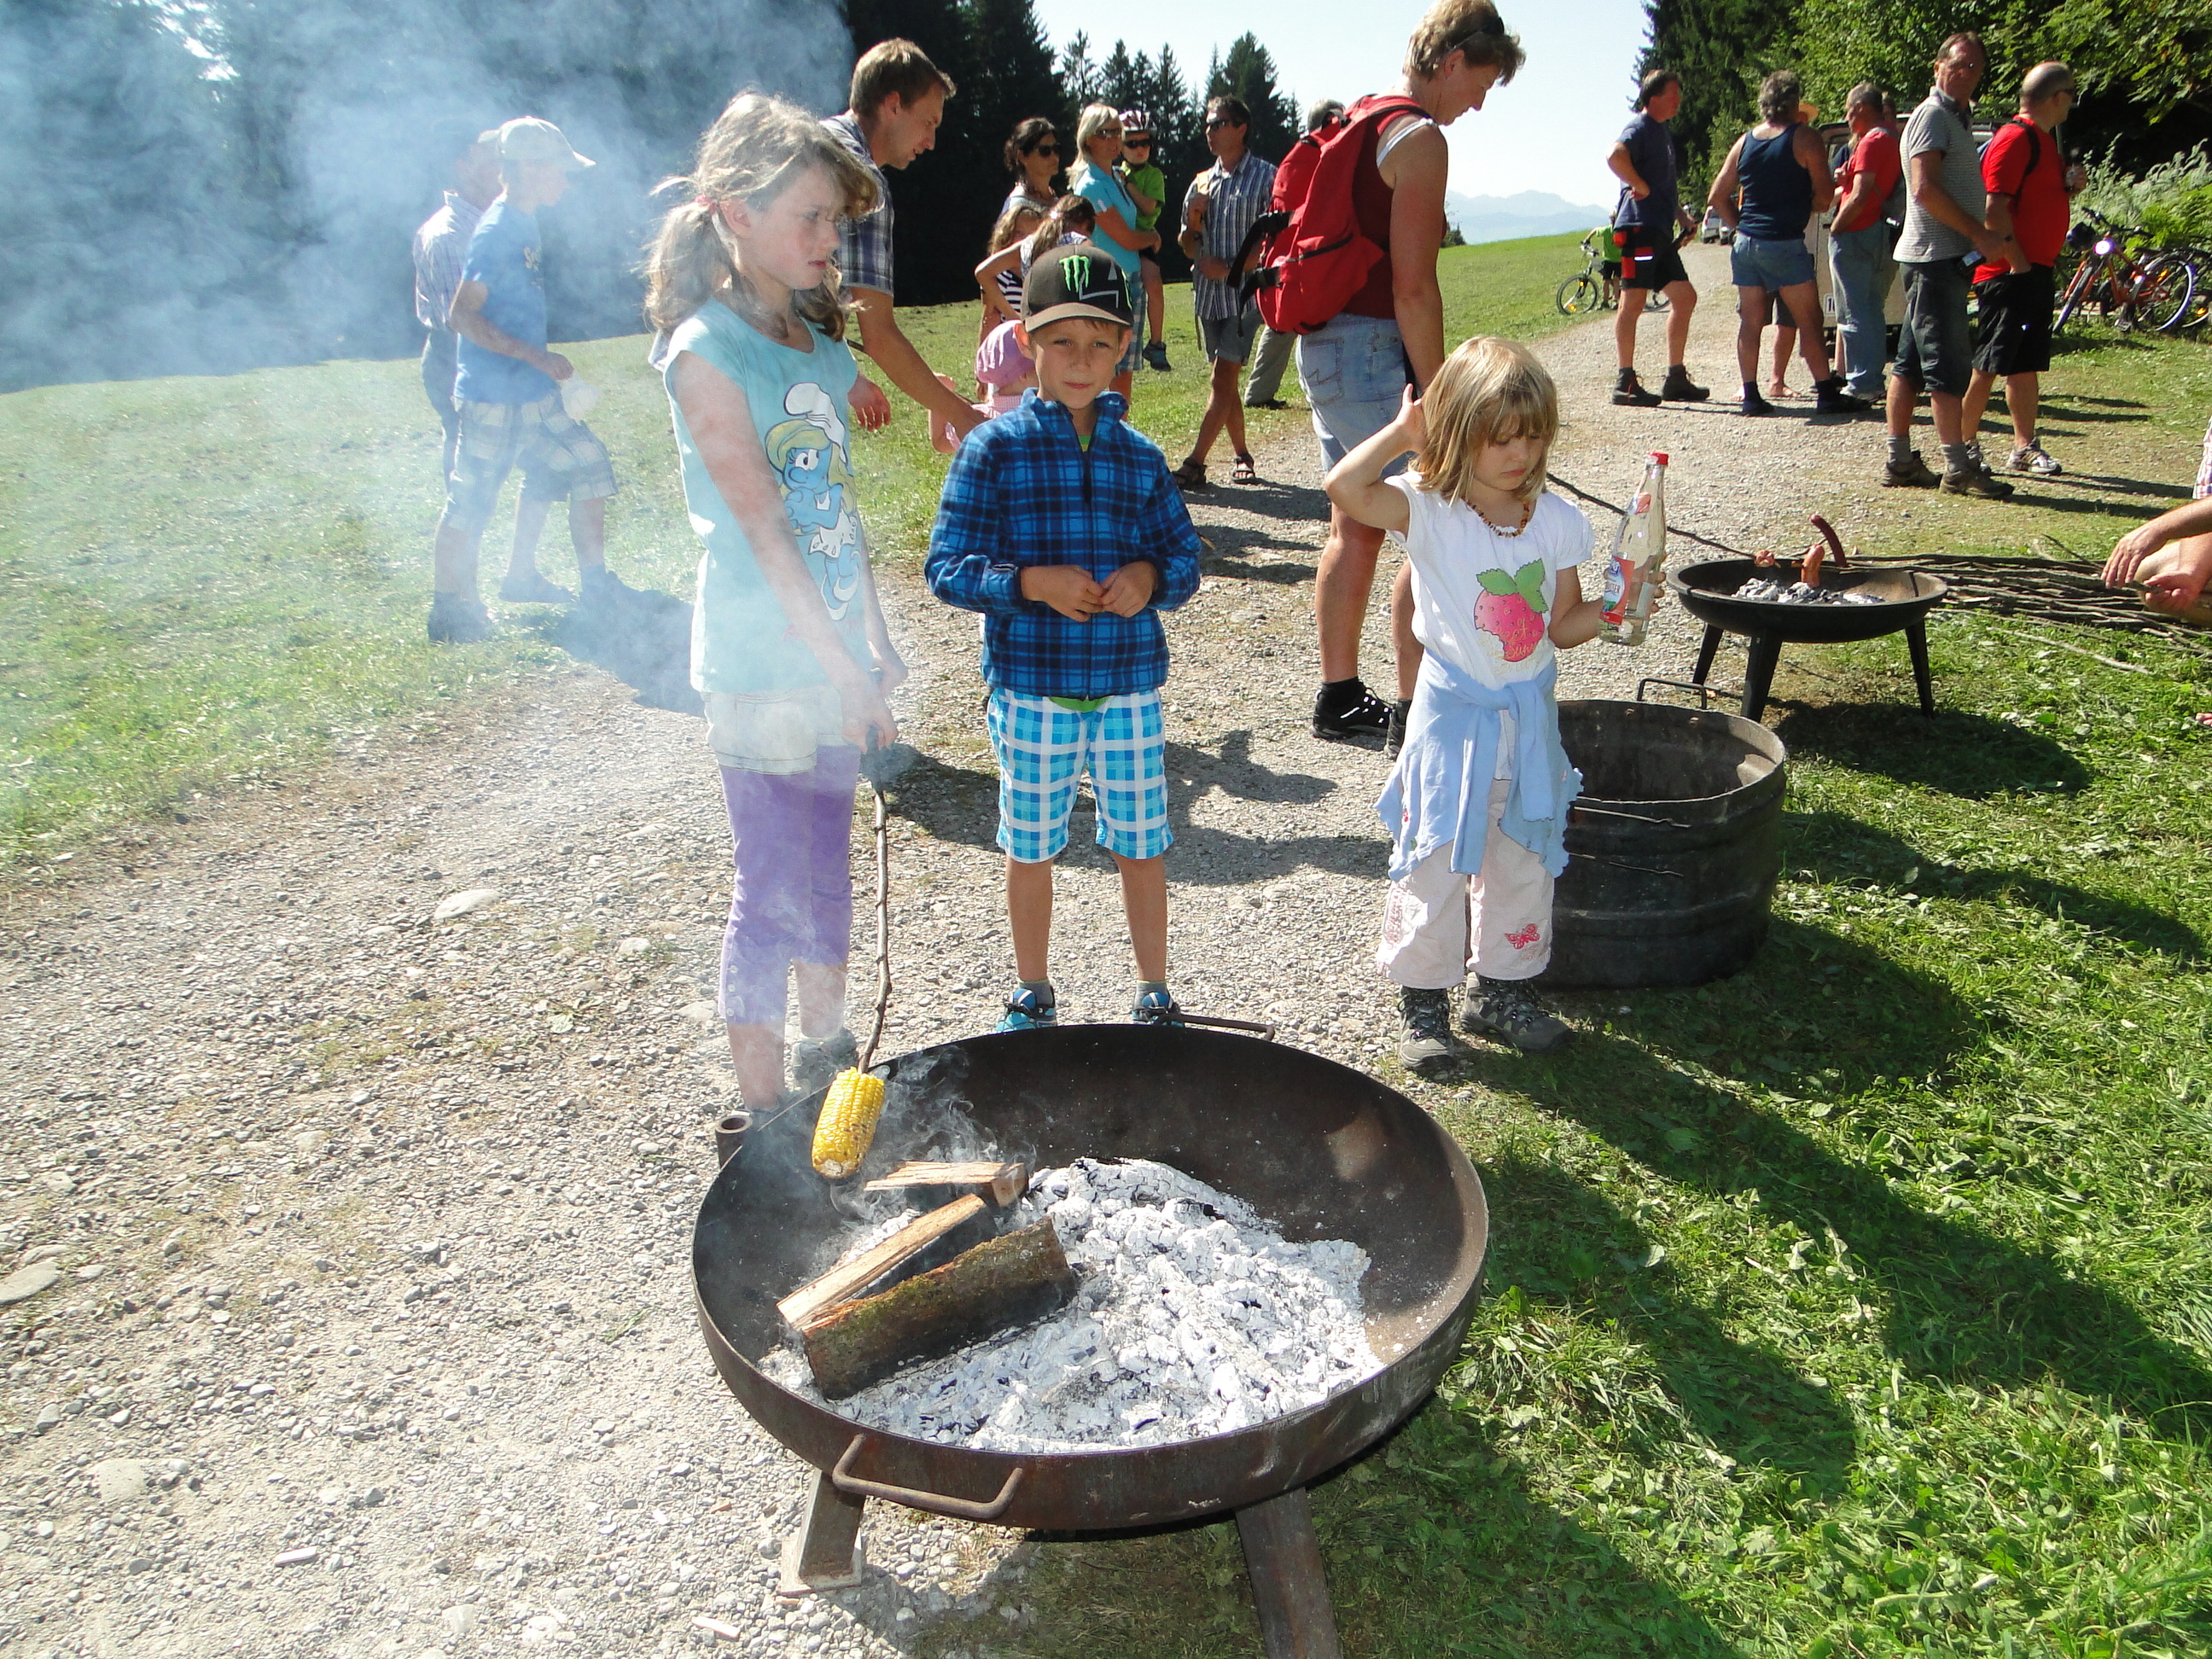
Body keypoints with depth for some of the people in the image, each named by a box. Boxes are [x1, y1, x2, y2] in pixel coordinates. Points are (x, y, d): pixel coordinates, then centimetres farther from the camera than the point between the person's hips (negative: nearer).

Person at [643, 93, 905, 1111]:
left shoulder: (819, 345, 10)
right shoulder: (708, 350, -13)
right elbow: (760, 526, -17)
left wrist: (875, 647, 11)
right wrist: (840, 664, -17)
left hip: (833, 654, 7)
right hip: (762, 665, -7)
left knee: (824, 867, 18)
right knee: (770, 890, 1)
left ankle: (824, 1057, 35)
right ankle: (761, 1110, 16)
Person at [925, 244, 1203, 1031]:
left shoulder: (1139, 454, 3)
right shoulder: (994, 448, -6)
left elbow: (1185, 552, 9)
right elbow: (947, 566, -9)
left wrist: (1153, 576, -13)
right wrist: (1032, 582, -23)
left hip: (1128, 686, 2)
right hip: (1030, 689, -2)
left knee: (1142, 846, 11)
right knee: (1031, 848, 13)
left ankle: (1155, 994, 30)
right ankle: (1033, 995, 34)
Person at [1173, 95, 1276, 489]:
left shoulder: (1266, 177, -2)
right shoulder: (1202, 182, 15)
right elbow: (1188, 244, 18)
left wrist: (1231, 268, -15)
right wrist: (1192, 219, -4)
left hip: (1245, 291, -6)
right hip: (1207, 293, 6)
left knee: (1223, 376, -12)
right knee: (1223, 380, 9)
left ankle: (1195, 463, -15)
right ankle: (1241, 456, 20)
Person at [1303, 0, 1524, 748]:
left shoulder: (1357, 123, 17)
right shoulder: (1419, 138, -12)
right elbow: (1413, 288, -18)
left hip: (1324, 344, 10)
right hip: (1370, 354, -10)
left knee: (1355, 529, 15)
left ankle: (1340, 696, 22)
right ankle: (1414, 712, -1)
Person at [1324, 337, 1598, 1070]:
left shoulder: (1557, 520, 0)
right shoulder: (1428, 511, -14)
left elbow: (1561, 625, 6)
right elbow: (1345, 487, -32)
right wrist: (1402, 431, -20)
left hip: (1529, 717, 5)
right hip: (1452, 715, -5)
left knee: (1524, 865, 16)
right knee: (1433, 867, 4)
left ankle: (1503, 989, 34)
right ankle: (1423, 1003, 20)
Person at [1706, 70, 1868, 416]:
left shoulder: (1745, 142, 10)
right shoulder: (1805, 138, -5)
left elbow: (1717, 198, 11)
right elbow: (1823, 197, -7)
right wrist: (1805, 208, 14)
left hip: (1745, 243, 5)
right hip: (1785, 244, -5)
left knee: (1750, 321, 7)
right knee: (1809, 321, 0)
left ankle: (1750, 394, 5)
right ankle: (1827, 393, 2)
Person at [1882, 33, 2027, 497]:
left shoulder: (1956, 118, 22)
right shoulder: (1933, 115, -8)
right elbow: (1926, 188, -20)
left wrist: (1997, 238, 19)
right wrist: (1980, 234, -17)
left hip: (1939, 256, 10)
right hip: (1934, 254, -10)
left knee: (1911, 362, 8)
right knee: (1949, 365, -10)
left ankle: (1900, 461, 11)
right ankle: (1958, 467, -8)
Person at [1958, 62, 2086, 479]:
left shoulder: (2043, 139, 19)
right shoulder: (2015, 139, -13)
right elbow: (1995, 206, -20)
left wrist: (2069, 186, 8)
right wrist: (2016, 258, -20)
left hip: (2038, 269, 10)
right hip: (2008, 272, -10)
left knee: (2026, 365, 11)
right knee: (1988, 364, -6)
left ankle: (2025, 448, 15)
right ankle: (1965, 444, 2)